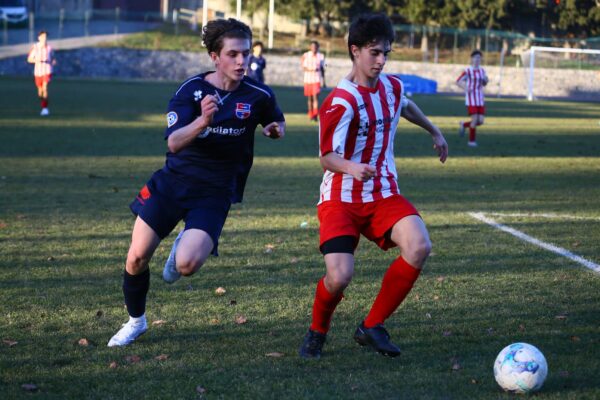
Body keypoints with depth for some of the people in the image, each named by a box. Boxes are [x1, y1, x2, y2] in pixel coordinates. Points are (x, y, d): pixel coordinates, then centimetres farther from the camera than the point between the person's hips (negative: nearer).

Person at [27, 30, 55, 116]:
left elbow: (52, 58, 12)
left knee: (45, 88, -20)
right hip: (38, 71, 2)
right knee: (40, 90, 13)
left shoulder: (49, 48, -3)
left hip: (47, 71, -2)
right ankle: (44, 107, 34)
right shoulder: (35, 47, -6)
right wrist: (36, 60, -20)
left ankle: (45, 108, -21)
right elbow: (29, 59, 0)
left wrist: (53, 62, -10)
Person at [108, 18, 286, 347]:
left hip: (214, 193, -1)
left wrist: (275, 129, -7)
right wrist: (203, 121, -37)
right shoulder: (191, 90, -8)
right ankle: (135, 321, 26)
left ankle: (182, 248, 17)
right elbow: (174, 142, -19)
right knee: (137, 257, -2)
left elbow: (278, 124, 17)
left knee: (187, 265, -23)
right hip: (174, 181, 1)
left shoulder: (259, 96, -5)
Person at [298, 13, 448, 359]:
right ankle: (317, 333, 13)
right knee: (340, 276, -24)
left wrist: (435, 132, 40)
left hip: (384, 194, 6)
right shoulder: (341, 102, -18)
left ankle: (372, 327, -4)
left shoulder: (393, 86, 5)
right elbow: (328, 158, -20)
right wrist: (353, 168, -40)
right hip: (341, 198, -5)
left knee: (419, 247, -23)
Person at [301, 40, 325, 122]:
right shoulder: (306, 55, 1)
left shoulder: (321, 56, 5)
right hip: (308, 79, 1)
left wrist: (323, 80, 12)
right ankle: (310, 115, 19)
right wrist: (310, 69, -20)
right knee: (309, 98, 7)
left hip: (317, 79, -1)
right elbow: (304, 68, -1)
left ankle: (315, 114, -20)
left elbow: (322, 69, 11)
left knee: (315, 96, -15)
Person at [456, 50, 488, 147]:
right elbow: (458, 81, -3)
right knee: (475, 119, -12)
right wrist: (465, 88, -19)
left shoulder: (482, 70, 9)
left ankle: (464, 124, 25)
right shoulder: (468, 71, -7)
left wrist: (486, 80, -4)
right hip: (471, 97, -6)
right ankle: (471, 140, 5)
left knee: (480, 121, -2)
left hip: (480, 98, 6)